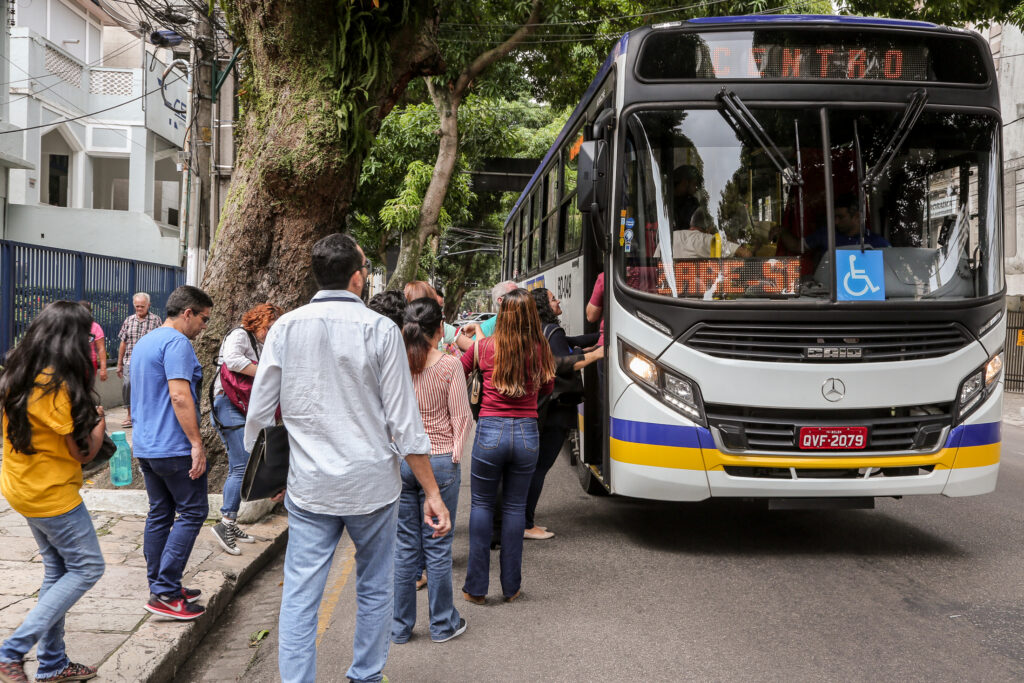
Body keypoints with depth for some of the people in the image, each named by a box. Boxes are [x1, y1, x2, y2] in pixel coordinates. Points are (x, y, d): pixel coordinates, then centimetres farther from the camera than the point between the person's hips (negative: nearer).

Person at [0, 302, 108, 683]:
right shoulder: (56, 386, -23)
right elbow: (83, 452, -17)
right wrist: (99, 421, 2)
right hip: (52, 494, -9)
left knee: (58, 569, 17)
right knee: (87, 568, 3)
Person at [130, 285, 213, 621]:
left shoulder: (143, 343, 18)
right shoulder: (177, 343, -14)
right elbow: (179, 395, -23)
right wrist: (197, 443, -21)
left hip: (145, 445, 10)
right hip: (174, 447, -10)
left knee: (159, 514, 13)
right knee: (192, 512, -3)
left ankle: (160, 586, 19)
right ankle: (164, 592, -5)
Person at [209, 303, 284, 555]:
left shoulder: (258, 345, 21)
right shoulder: (239, 335, -6)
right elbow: (232, 359, -27)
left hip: (244, 409, 10)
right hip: (230, 404, -10)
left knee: (237, 469, 12)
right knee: (242, 466, -15)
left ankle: (230, 525, 18)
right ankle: (226, 522, -12)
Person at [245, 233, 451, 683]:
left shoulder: (285, 328, -1)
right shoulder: (380, 330, -8)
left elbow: (259, 412, 2)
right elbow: (404, 422, -9)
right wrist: (432, 493, -3)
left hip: (308, 487, 2)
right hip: (372, 485, -1)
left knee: (299, 597, 6)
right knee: (375, 589, 17)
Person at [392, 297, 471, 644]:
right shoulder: (449, 364, -10)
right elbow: (461, 417, -6)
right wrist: (456, 456, 5)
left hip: (400, 460, 3)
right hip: (440, 461, -3)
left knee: (405, 546, 11)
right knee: (438, 546, 7)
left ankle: (400, 626, 19)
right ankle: (443, 624, 19)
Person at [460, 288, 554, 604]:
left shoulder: (484, 347, -7)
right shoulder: (541, 350, -3)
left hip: (490, 432, -1)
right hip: (527, 433, 2)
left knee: (482, 505, 12)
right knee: (515, 507, 13)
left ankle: (476, 587, 14)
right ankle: (511, 587, 20)